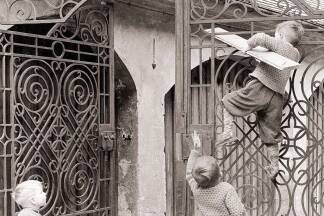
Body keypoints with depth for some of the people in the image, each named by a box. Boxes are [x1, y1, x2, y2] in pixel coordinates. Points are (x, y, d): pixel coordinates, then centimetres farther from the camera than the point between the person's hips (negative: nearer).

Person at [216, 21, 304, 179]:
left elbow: (261, 37, -22)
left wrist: (249, 45, -3)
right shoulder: (295, 54, 18)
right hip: (278, 96, 7)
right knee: (271, 134, 14)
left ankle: (228, 132, -4)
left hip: (261, 88, -7)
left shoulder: (279, 45, -3)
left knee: (228, 101, 11)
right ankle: (274, 167, 16)